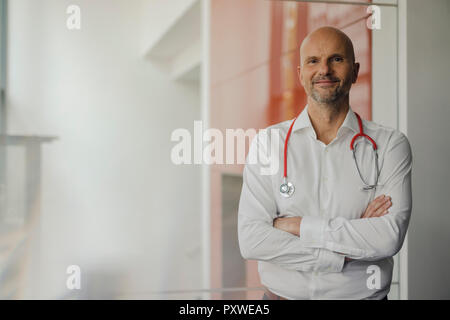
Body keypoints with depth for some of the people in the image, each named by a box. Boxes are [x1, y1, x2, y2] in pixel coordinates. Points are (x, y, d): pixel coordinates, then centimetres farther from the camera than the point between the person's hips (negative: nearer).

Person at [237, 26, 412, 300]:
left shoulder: (390, 144, -6)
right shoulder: (268, 143, -5)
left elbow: (390, 237, -18)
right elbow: (251, 240, -14)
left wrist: (300, 225, -18)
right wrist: (345, 253, -18)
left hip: (363, 293, 0)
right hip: (283, 293, 0)